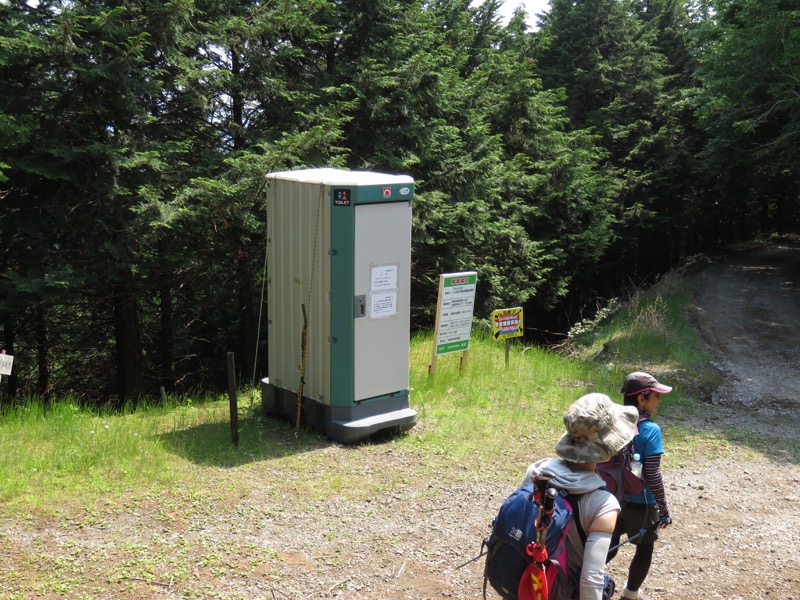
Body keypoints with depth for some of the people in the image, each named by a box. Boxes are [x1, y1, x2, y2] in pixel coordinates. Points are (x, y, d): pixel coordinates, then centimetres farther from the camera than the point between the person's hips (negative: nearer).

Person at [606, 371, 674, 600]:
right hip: (640, 502, -5)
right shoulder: (650, 429, -22)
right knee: (644, 549, 19)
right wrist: (664, 509, -11)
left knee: (609, 547, 22)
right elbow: (652, 475, -21)